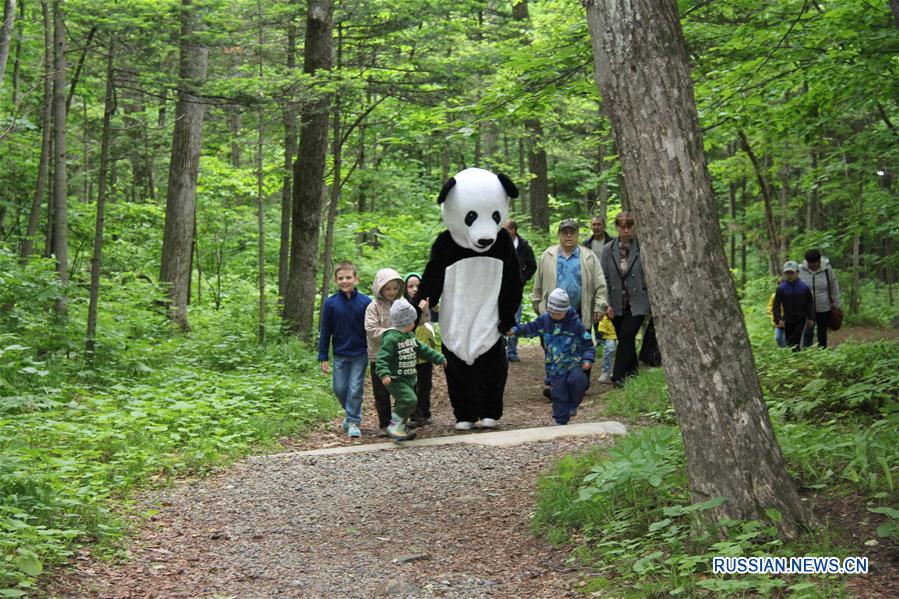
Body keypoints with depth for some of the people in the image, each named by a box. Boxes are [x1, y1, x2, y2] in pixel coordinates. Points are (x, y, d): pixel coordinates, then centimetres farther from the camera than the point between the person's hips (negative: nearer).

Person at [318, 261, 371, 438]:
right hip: (339, 355, 2)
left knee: (355, 389, 0)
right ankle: (350, 413, 32)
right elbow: (324, 332, 0)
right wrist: (323, 358, -1)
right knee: (339, 388, 8)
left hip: (360, 354, -2)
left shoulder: (366, 302, -8)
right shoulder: (331, 303, -5)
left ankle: (353, 422, 11)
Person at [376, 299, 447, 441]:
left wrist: (439, 358, 29)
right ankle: (394, 426, -11)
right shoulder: (391, 338, -18)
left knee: (404, 404, 14)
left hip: (408, 379, 10)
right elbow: (382, 358, -23)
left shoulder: (410, 336, 13)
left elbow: (422, 349, 26)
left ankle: (401, 429, 26)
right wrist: (384, 373, -38)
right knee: (409, 400, -22)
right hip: (395, 380, -9)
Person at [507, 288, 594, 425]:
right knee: (558, 393, 2)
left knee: (576, 380, -28)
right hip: (555, 366, 2)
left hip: (574, 362, -2)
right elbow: (530, 328, 10)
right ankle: (561, 421, 16)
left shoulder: (575, 323, -6)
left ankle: (573, 405, -1)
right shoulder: (544, 320, 2)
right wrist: (515, 330, -3)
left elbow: (587, 342, -2)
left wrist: (587, 359, -12)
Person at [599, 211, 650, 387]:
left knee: (626, 337, -11)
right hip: (617, 304, 3)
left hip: (636, 303, -3)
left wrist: (653, 300, -4)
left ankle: (618, 376, -6)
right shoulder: (608, 249, 1)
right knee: (625, 339, 12)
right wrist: (606, 304, -3)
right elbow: (604, 278, 3)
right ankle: (632, 370, 29)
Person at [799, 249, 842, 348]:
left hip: (824, 308, 1)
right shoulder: (801, 269, -8)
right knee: (807, 333, -6)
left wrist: (837, 304, 4)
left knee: (822, 334, 11)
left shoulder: (827, 269, -9)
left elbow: (834, 286, 2)